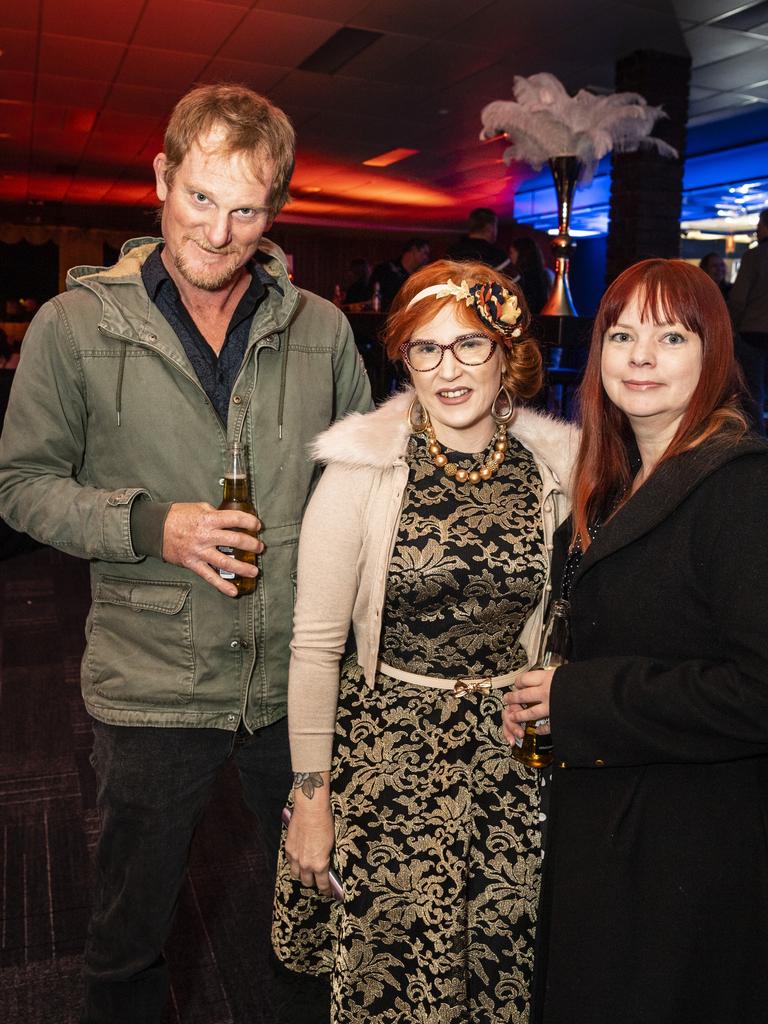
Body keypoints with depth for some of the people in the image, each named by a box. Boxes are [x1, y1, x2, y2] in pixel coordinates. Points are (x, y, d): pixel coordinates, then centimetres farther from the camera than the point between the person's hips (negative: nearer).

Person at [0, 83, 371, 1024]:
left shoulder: (322, 329, 1)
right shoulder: (75, 324, -5)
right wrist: (148, 524, -17)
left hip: (299, 674, 2)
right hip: (151, 681, -1)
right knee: (129, 925, 19)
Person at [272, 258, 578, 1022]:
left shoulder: (555, 470, -2)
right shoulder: (363, 471, -12)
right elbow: (315, 644, -8)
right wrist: (311, 798, -5)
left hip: (516, 755, 3)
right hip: (388, 756, -2)